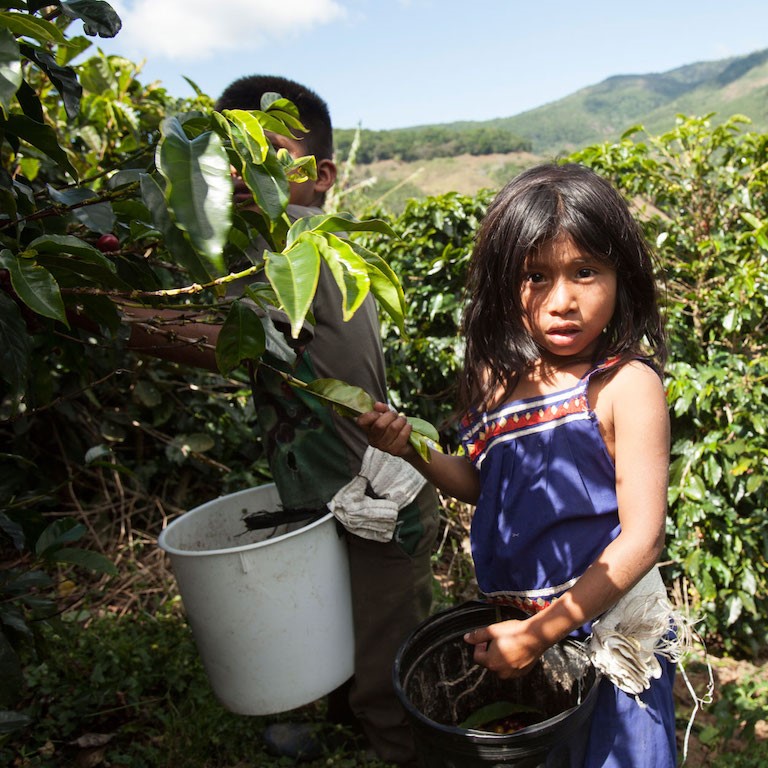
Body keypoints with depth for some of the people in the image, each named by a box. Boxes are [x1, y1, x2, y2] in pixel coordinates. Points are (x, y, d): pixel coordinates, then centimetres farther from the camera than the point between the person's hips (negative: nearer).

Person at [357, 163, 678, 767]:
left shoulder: (627, 385, -20)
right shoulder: (498, 377, -6)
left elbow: (641, 540, -19)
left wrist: (540, 632, -19)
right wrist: (412, 449, -11)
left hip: (603, 633, -4)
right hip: (507, 625, 5)